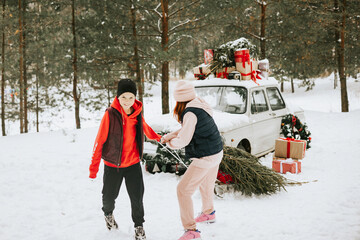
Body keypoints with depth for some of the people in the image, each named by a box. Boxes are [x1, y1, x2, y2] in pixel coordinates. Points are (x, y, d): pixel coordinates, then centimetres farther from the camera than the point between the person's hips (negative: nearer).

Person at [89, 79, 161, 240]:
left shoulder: (137, 113, -5)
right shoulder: (110, 114, -19)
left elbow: (144, 127, 18)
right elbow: (100, 141, -15)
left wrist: (157, 137, 35)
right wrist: (94, 166, -13)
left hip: (133, 163, 2)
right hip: (112, 165, -2)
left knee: (137, 196, 2)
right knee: (109, 196, 14)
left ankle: (139, 225, 26)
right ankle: (108, 213, 49)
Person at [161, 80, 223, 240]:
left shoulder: (191, 113, -23)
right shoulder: (200, 106, 5)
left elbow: (183, 140, -22)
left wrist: (170, 143, -2)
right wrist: (169, 135, 9)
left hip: (205, 159, -10)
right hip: (217, 153, 10)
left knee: (183, 190, -2)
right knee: (206, 185, 31)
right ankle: (208, 213, 54)